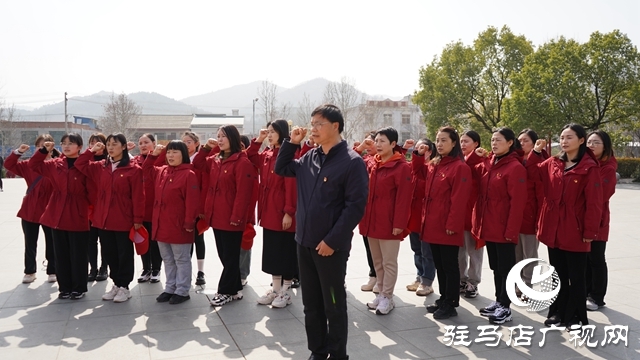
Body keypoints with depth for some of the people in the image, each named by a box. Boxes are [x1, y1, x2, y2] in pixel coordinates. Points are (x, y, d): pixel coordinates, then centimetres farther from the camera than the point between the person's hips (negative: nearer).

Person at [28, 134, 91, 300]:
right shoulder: (55, 164, 7)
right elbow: (33, 165, 16)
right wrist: (43, 150, 6)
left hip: (77, 216, -4)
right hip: (57, 215, 5)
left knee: (78, 254, 4)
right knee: (61, 254, 11)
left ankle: (78, 288, 17)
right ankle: (64, 287, 22)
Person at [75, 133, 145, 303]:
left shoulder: (133, 169, -9)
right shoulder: (101, 167, 9)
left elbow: (138, 196, -10)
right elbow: (80, 165, 14)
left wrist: (138, 219, -12)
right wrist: (92, 151, 4)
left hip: (124, 220, -6)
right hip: (104, 219, 6)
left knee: (124, 254, 6)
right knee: (109, 253, 14)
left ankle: (124, 286, 17)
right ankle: (116, 284, 27)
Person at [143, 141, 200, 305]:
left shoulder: (189, 174, -13)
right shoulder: (161, 171, 9)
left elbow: (192, 201, -17)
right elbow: (146, 169, 29)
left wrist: (189, 222, -19)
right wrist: (153, 155, 14)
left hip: (179, 226, -8)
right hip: (161, 225, 8)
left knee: (181, 260, 5)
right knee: (168, 260, 17)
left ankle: (182, 291, 14)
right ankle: (170, 288, 28)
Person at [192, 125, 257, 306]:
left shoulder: (242, 162, -13)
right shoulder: (215, 160, 12)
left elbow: (243, 193, -17)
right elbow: (197, 165, 25)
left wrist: (236, 217, -19)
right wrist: (206, 148, 10)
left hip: (231, 219, -8)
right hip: (216, 216, 8)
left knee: (230, 257, 3)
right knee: (225, 256, 14)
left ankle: (226, 291, 14)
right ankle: (234, 289, 24)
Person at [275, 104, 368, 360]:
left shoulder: (352, 162, -12)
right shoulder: (309, 158, 7)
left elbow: (355, 206, -15)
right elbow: (281, 169, 21)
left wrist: (332, 240, -17)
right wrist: (291, 143, 6)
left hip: (331, 246, -6)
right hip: (304, 242, 7)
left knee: (334, 305, 7)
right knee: (311, 303, 16)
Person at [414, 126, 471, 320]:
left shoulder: (460, 167, -12)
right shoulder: (433, 165, 12)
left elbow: (458, 200, -17)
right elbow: (419, 172, 32)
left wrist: (452, 225, -20)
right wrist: (418, 155, 16)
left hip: (448, 227, -8)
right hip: (433, 224, 8)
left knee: (449, 265, 2)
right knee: (439, 264, 16)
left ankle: (450, 305, 11)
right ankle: (443, 299, 28)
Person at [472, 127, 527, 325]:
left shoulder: (515, 167, -14)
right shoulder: (487, 164, 9)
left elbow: (517, 202, -17)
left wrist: (511, 230, -20)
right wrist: (474, 156, 1)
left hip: (504, 228, -8)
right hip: (488, 226, 8)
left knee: (506, 267, 3)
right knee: (495, 266, 17)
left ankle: (505, 307, 13)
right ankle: (499, 301, 29)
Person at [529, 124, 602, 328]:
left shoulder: (589, 168, -11)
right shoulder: (552, 163, 5)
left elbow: (593, 203, -13)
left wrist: (590, 231, -14)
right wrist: (536, 152, 7)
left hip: (575, 231, -5)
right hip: (554, 229, 5)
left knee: (576, 277, 7)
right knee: (558, 276, 16)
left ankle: (576, 318, 20)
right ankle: (558, 313, 28)